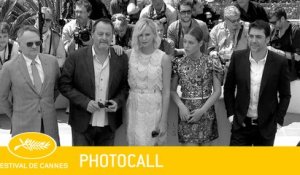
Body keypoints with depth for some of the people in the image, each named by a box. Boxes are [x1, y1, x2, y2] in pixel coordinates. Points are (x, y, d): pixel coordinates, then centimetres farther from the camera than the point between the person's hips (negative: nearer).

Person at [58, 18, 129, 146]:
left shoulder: (121, 59, -1)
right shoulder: (76, 57, -7)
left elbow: (126, 86, 7)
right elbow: (64, 85, -5)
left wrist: (117, 101, -12)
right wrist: (85, 102, -16)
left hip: (109, 125, 2)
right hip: (82, 124, -2)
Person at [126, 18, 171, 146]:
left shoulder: (163, 58, -7)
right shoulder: (130, 55, 0)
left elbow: (166, 92, -5)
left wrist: (163, 120, -8)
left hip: (154, 108, -2)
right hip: (134, 107, 2)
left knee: (151, 144, 7)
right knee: (136, 144, 8)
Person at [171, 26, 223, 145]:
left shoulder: (211, 63, -3)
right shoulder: (179, 63, 2)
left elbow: (217, 91, -3)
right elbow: (172, 90, 5)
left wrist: (202, 110, -12)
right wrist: (181, 106, -12)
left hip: (206, 113, 0)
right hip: (186, 114, 0)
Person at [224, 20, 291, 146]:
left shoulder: (279, 62, -8)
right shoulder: (238, 57, -4)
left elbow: (285, 95, 1)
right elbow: (228, 89, 5)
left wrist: (278, 120, -4)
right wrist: (230, 113, 0)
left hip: (266, 126, 0)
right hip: (241, 124, 0)